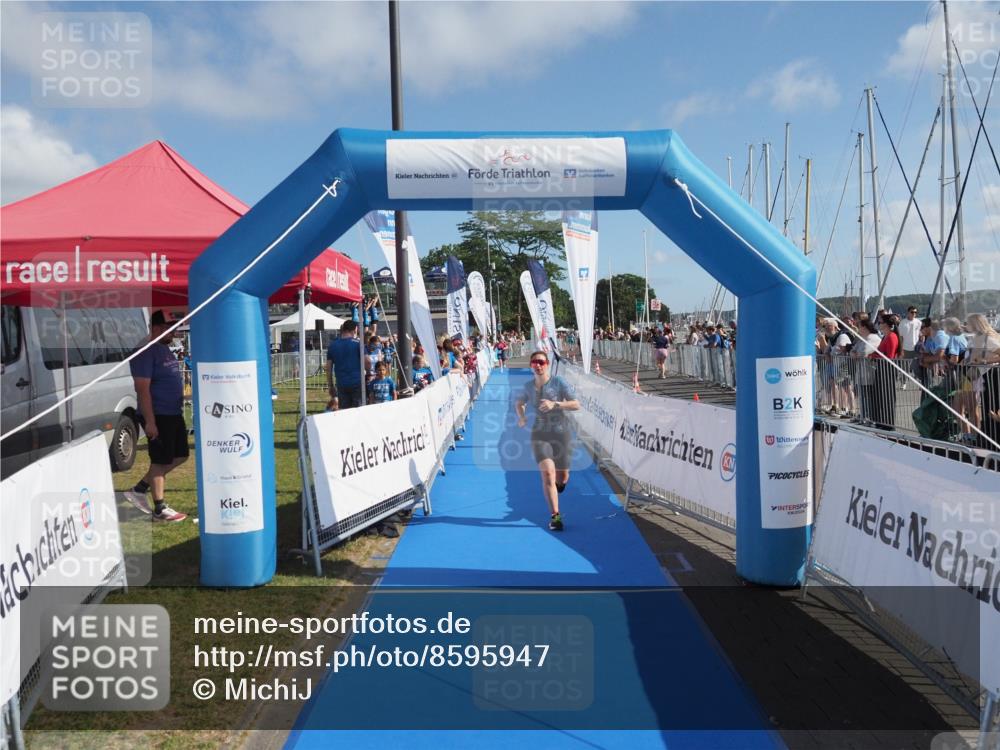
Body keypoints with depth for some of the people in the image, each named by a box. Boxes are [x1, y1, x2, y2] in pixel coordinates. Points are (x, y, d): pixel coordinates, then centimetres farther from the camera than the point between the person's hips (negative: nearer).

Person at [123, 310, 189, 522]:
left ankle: (139, 489, 23)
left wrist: (179, 410, 23)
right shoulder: (146, 352, -15)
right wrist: (149, 421, -22)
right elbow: (143, 388, -20)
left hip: (174, 414, 10)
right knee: (161, 461, 0)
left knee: (180, 455, 14)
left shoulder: (165, 349, 15)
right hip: (158, 416, -10)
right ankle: (160, 509, 11)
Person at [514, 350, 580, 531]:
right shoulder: (528, 386, 3)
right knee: (548, 473, -17)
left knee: (562, 478, 7)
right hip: (540, 434, 1)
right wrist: (522, 416, 2)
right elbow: (518, 403, 22)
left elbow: (576, 405, -11)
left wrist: (555, 404, -25)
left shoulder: (559, 382, -7)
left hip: (561, 433, -1)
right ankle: (555, 516, -11)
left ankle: (558, 483, 47)